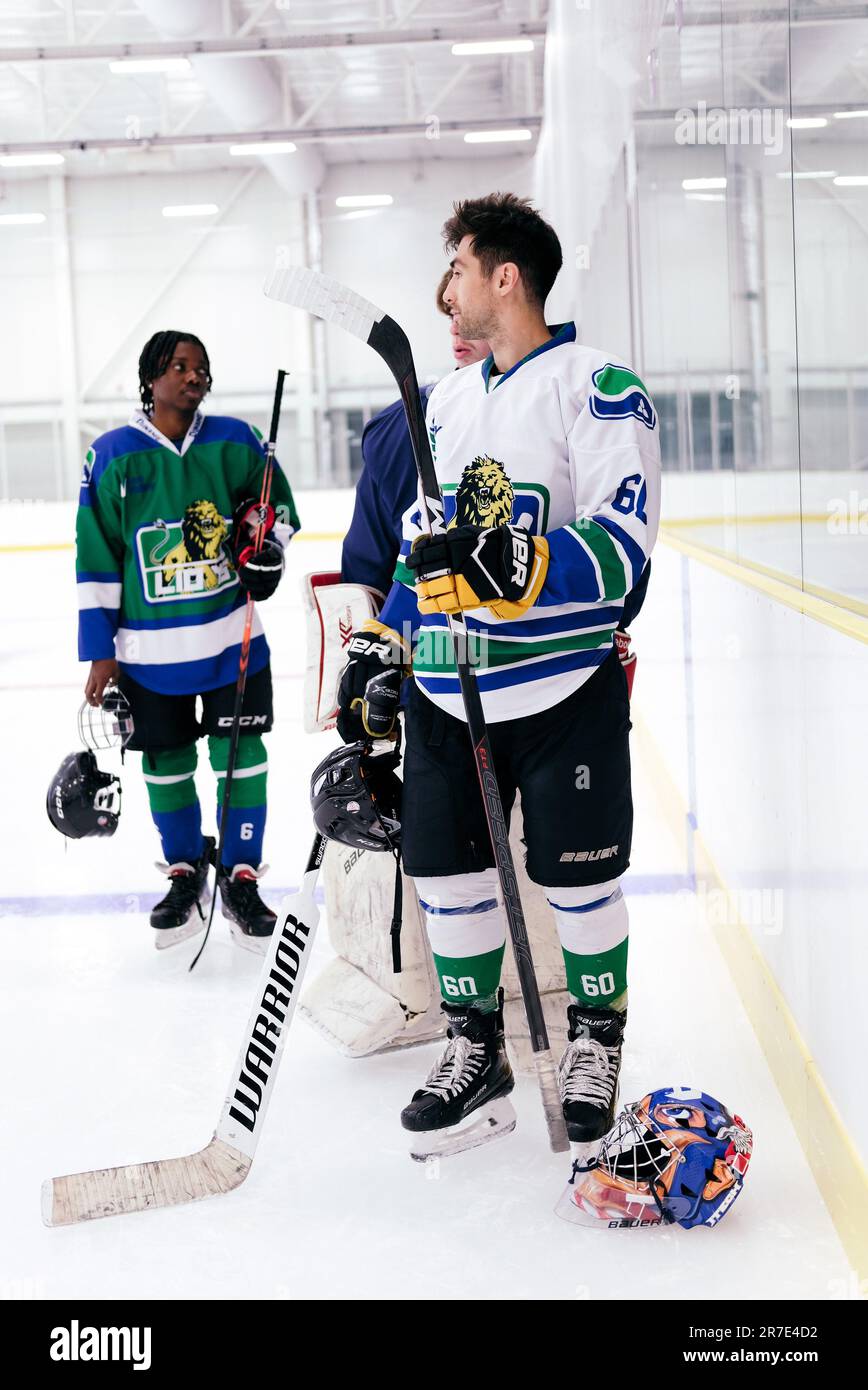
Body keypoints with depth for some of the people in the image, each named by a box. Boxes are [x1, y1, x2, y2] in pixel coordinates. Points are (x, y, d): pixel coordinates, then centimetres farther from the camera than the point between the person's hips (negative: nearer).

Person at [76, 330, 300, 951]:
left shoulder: (236, 442, -1)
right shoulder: (113, 456, -5)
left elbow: (277, 502, 16)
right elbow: (96, 561, -2)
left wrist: (267, 539, -7)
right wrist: (99, 652, -2)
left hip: (232, 637, 1)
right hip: (149, 650, 0)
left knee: (241, 757, 3)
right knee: (166, 764, 11)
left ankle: (241, 876, 19)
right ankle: (186, 872, 30)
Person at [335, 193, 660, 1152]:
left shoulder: (599, 389, -9)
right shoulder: (446, 400, 14)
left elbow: (622, 548, -19)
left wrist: (513, 569, -32)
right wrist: (380, 651, 15)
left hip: (564, 689, -6)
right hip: (445, 694, 6)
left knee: (577, 880, 5)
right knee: (445, 871, 9)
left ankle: (596, 1040, 28)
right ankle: (475, 1046, 27)